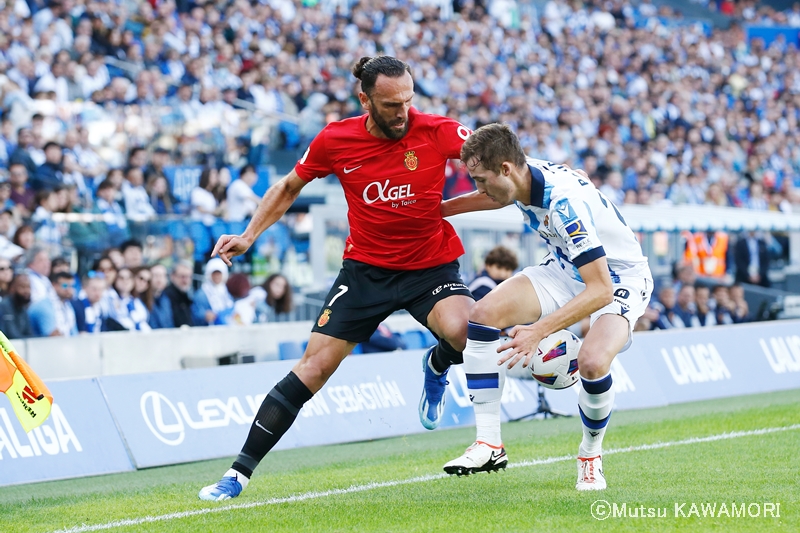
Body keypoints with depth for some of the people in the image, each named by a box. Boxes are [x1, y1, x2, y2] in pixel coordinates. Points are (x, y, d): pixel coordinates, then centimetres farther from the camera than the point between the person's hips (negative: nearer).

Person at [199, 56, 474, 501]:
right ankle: (239, 472, -1)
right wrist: (248, 237, 2)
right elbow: (289, 187, 8)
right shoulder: (336, 140, -9)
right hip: (366, 267, 1)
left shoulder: (436, 131, -14)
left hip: (431, 266, -1)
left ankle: (437, 367, 7)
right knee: (313, 367, -9)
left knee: (465, 332, -33)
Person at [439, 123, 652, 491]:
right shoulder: (522, 177, -12)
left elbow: (601, 291, -39)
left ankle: (591, 455, -2)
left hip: (618, 278, -8)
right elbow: (500, 197, 18)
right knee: (483, 315, -11)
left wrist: (538, 331, -44)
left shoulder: (565, 203, -37)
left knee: (593, 362, -33)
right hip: (565, 268, 8)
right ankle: (489, 444, -6)